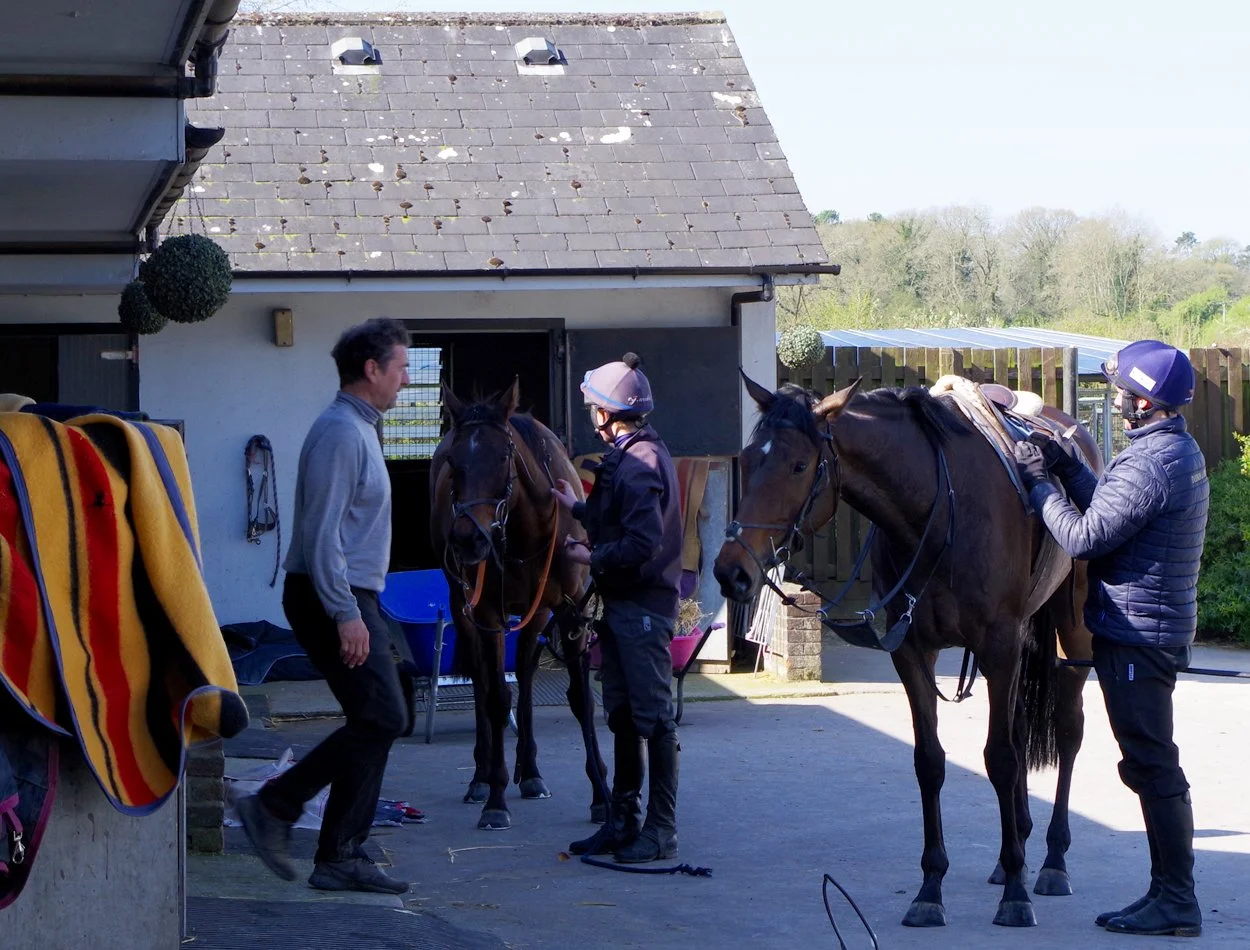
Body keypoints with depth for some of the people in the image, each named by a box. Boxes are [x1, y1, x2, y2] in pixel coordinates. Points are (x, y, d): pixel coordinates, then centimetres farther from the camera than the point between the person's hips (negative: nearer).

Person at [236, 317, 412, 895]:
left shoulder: (359, 429, 19)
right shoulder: (340, 432, -14)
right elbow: (322, 533, -21)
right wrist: (346, 614, -24)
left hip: (349, 597, 11)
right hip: (334, 599, -11)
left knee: (376, 722, 9)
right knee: (382, 718, -12)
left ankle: (341, 858, 10)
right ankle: (274, 808, -7)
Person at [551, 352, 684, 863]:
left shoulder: (639, 462, -18)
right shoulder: (626, 457, 14)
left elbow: (643, 543, -25)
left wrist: (591, 556, -13)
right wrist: (578, 507, 28)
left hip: (644, 606, -11)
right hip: (622, 604, 11)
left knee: (653, 716, -5)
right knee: (622, 715, 15)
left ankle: (661, 829, -1)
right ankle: (624, 821, 22)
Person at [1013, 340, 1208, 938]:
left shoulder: (1147, 464, -21)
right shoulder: (1180, 451, 12)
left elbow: (1084, 537, -21)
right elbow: (1111, 512, 16)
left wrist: (1040, 484, -9)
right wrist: (1067, 468, 8)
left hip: (1134, 633, -10)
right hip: (1158, 629, 10)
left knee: (1151, 765, -6)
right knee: (1153, 765, 15)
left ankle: (1176, 905, -2)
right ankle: (1169, 891, 21)